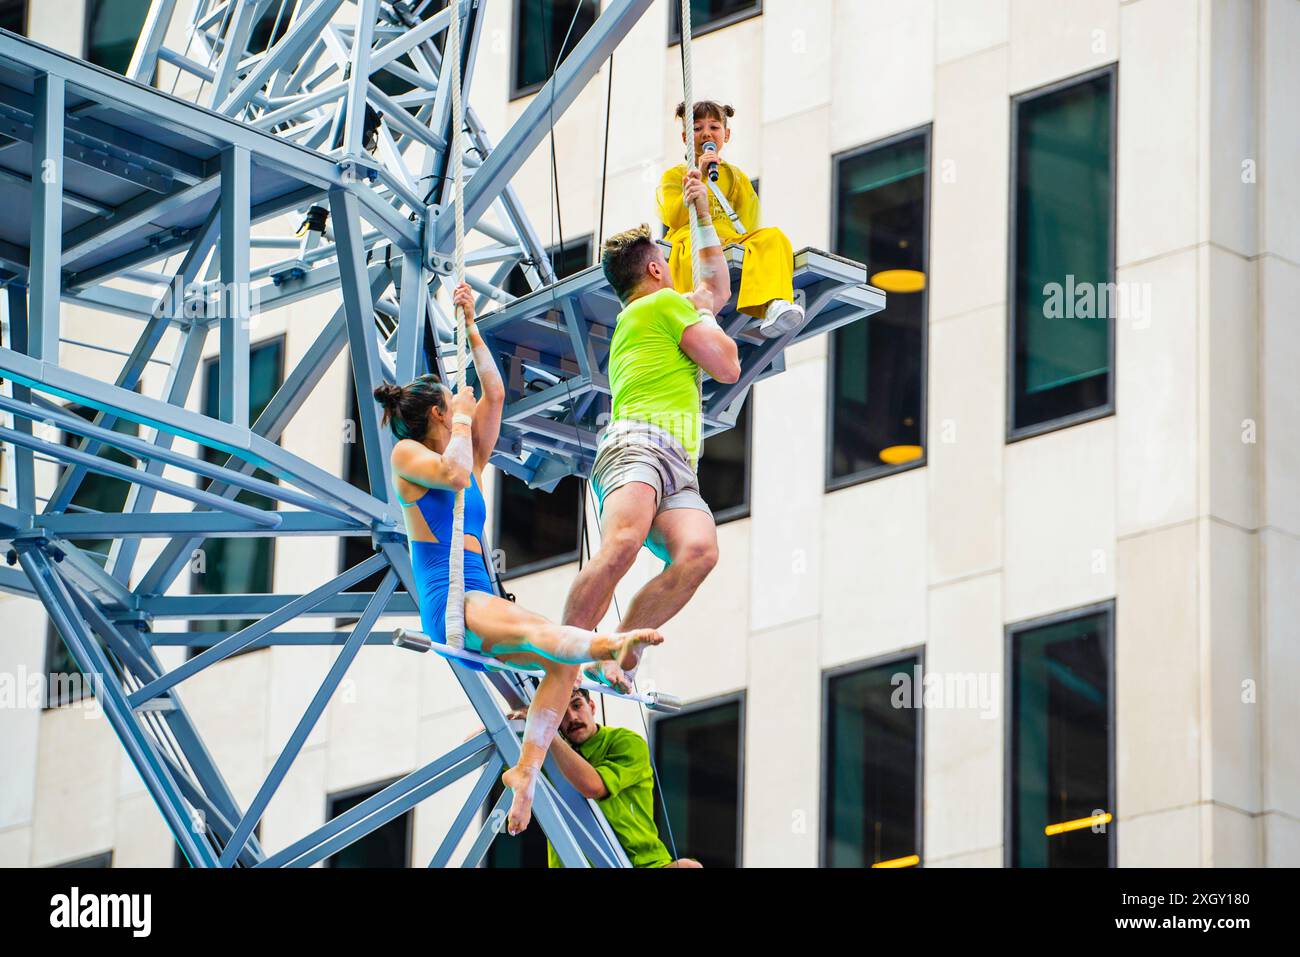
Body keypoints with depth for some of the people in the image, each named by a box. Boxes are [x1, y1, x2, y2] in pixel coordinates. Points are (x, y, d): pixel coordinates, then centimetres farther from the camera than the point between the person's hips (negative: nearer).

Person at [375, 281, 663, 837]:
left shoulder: (473, 463, 26)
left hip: (481, 600, 8)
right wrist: (463, 419, 0)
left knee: (562, 660, -15)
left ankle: (527, 770, -25)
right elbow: (453, 474, -16)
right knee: (532, 630, -36)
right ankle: (611, 645, -64)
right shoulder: (406, 455, 6)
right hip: (449, 602, -8)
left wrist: (470, 328, 22)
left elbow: (494, 394, 24)